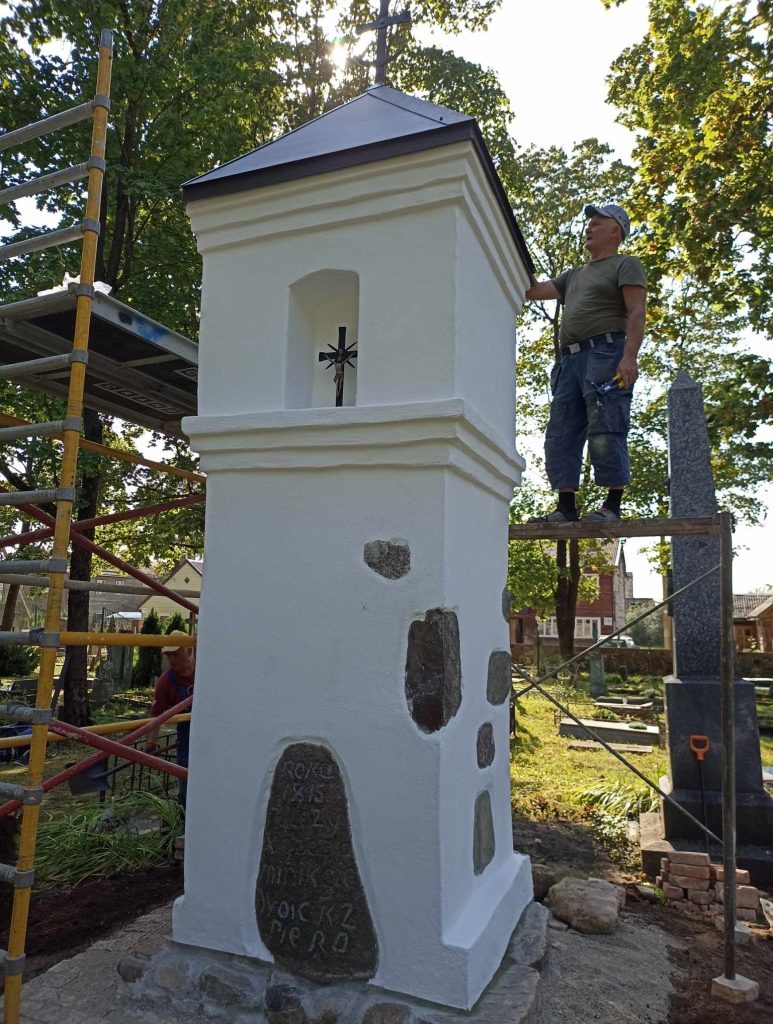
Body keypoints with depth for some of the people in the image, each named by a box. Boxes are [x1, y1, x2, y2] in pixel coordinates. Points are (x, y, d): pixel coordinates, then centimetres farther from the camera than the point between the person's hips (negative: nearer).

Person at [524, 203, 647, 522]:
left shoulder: (626, 265, 9)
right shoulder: (574, 275, 31)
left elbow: (637, 313, -5)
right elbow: (533, 290, 28)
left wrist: (629, 357, -19)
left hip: (606, 352, -7)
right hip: (570, 359, 8)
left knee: (605, 432, -14)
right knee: (560, 436, -1)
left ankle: (612, 505, -10)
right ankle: (566, 507, -1)